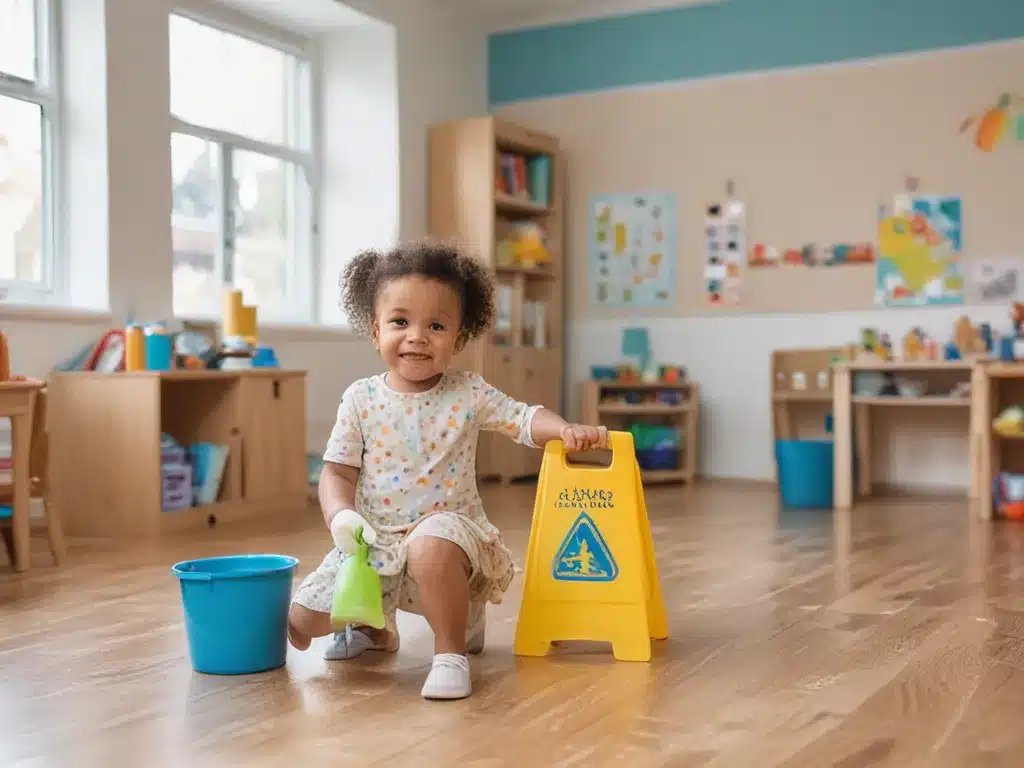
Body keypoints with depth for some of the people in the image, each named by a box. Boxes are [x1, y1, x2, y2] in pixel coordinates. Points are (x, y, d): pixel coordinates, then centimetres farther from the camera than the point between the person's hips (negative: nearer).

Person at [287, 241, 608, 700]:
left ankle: (451, 653, -20)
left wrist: (566, 429, -21)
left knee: (432, 545, -41)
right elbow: (338, 472, 1)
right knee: (301, 622, -4)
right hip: (373, 541, 3)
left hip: (445, 528, -3)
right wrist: (341, 515, -19)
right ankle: (374, 627, 30)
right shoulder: (361, 399, -1)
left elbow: (525, 420, 0)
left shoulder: (468, 395, -2)